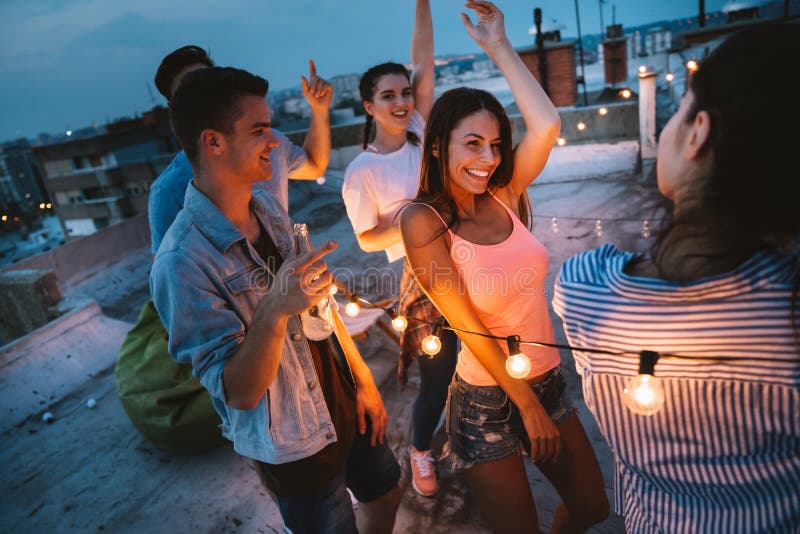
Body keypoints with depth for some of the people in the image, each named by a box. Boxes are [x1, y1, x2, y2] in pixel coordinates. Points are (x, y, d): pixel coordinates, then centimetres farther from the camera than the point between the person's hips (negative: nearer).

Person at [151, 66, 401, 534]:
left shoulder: (269, 206, -4)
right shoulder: (183, 263, -27)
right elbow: (238, 393, -24)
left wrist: (364, 380, 7)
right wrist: (274, 311, -42)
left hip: (344, 404, 7)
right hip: (292, 445, -6)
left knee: (385, 496, 26)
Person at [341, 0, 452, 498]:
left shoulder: (420, 134, 1)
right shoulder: (362, 171, -10)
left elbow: (424, 63, -2)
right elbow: (368, 240, -6)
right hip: (424, 277, -5)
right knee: (436, 377, 7)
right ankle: (421, 453, 36)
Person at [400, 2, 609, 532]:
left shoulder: (504, 195, -3)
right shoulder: (424, 221, -18)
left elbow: (547, 126, -19)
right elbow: (469, 327, -19)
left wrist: (500, 46, -11)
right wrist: (528, 407, -14)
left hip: (548, 382, 5)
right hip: (488, 402, -5)